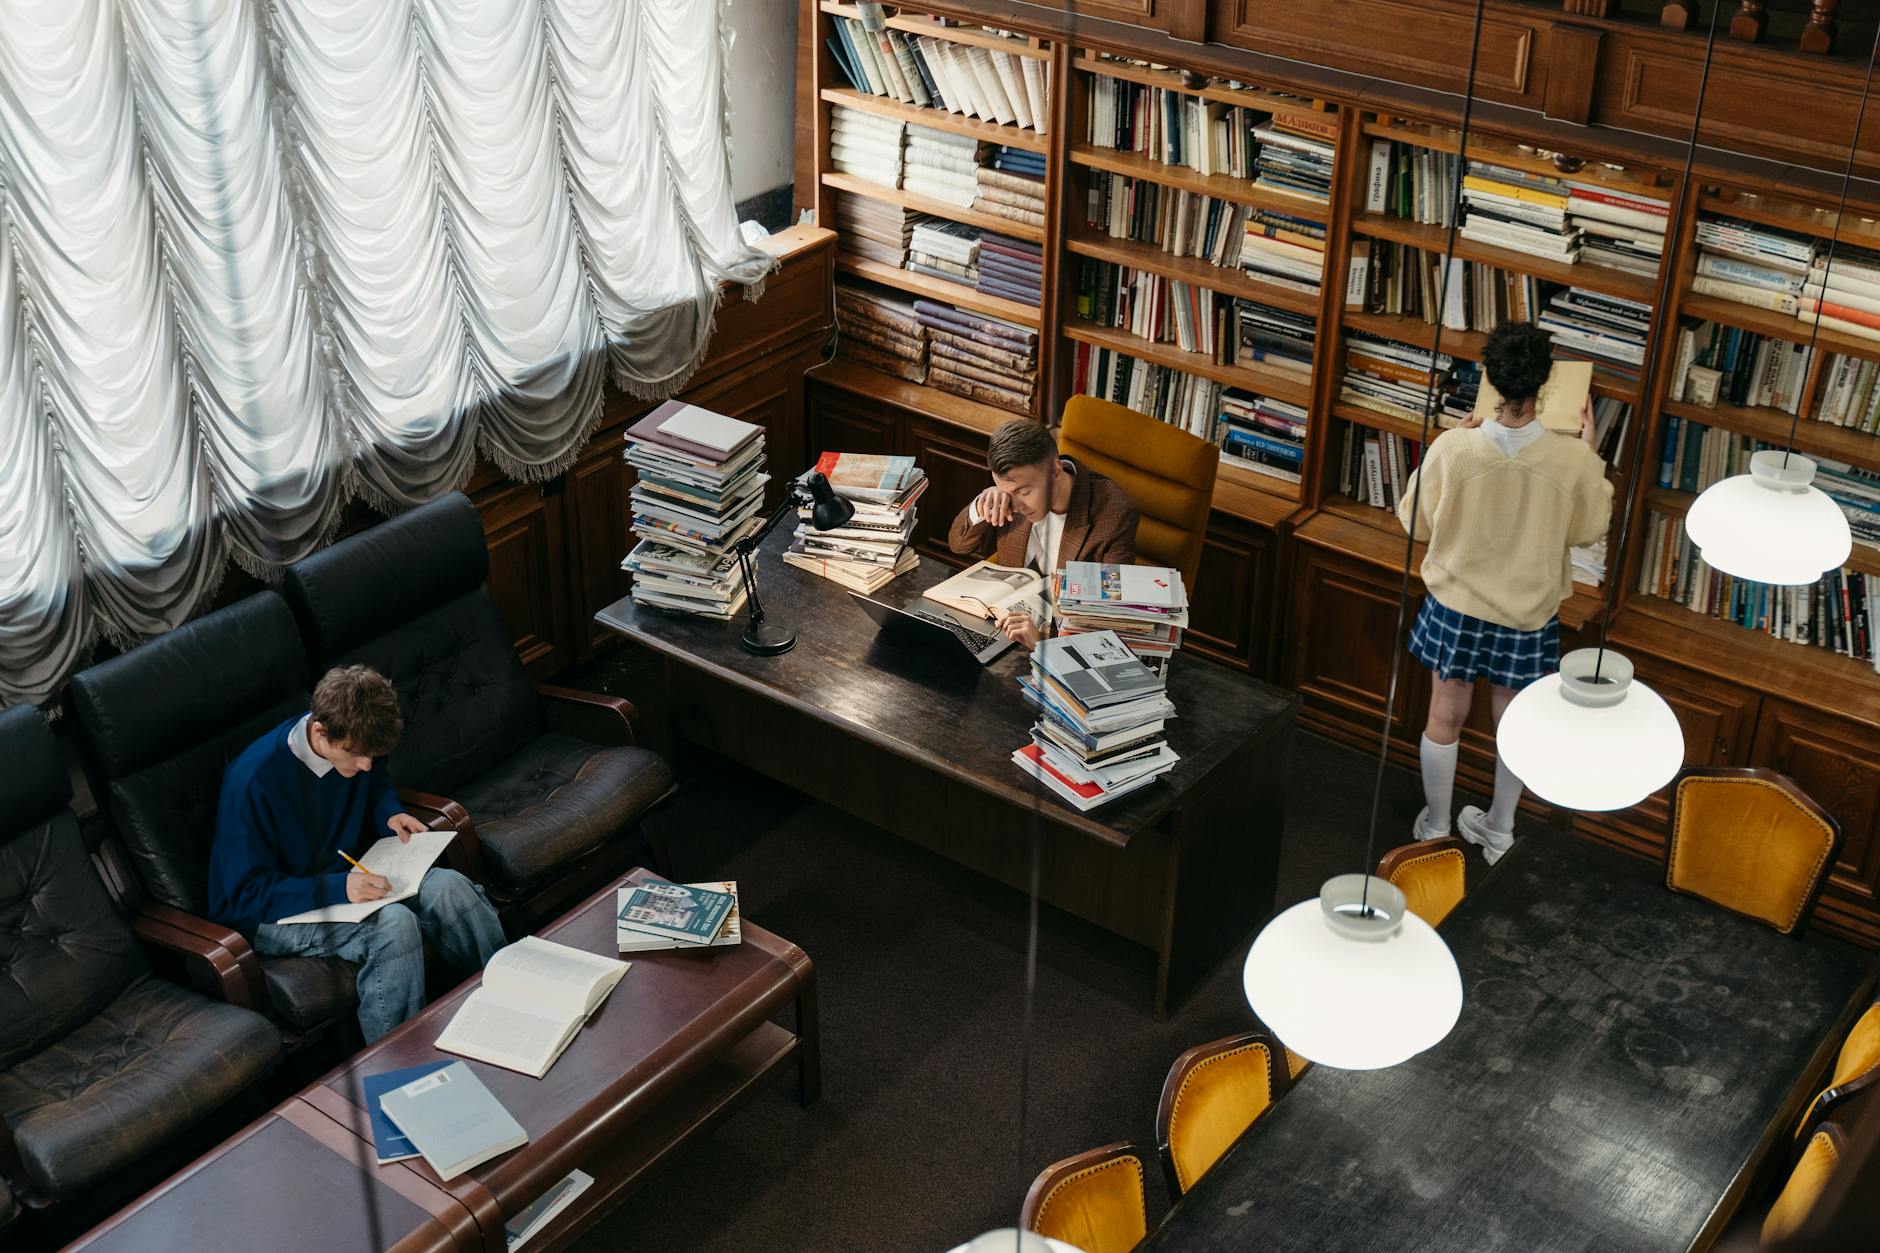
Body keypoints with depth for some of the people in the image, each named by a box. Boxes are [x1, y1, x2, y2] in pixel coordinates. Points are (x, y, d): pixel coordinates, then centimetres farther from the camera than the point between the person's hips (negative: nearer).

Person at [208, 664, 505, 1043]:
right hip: (273, 912, -7)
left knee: (450, 888, -19)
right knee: (395, 924, -32)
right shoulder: (255, 781, -27)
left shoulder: (354, 746, -7)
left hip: (344, 879, 7)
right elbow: (245, 895, -23)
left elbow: (377, 783, 20)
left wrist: (389, 813, -3)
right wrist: (336, 889, -33)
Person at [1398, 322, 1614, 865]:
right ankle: (1498, 832, 40)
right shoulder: (1574, 460, -23)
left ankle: (1435, 827, 36)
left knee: (1445, 718, 19)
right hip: (1528, 615, 1)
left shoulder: (1453, 447, -25)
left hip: (1457, 607, 0)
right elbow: (1589, 529, -2)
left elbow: (1415, 521, -7)